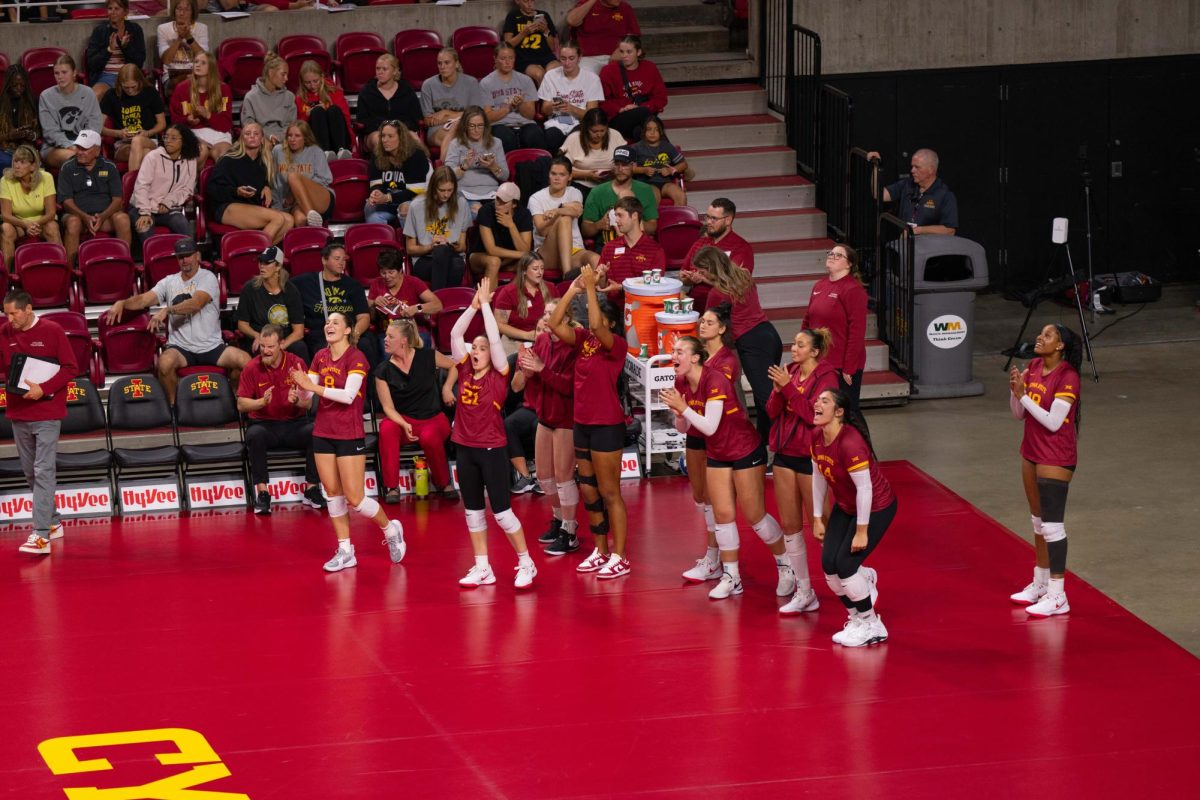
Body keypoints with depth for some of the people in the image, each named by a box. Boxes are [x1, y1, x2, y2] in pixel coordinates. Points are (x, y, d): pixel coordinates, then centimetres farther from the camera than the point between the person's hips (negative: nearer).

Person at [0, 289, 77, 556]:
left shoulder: (52, 331, -8)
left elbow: (70, 367, -7)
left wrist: (44, 388, -18)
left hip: (48, 412, -5)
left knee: (43, 471, -11)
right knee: (30, 472, 11)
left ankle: (41, 535, -17)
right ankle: (53, 523, 27)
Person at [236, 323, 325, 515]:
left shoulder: (296, 363, -2)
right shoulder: (251, 367, -3)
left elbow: (308, 403, -2)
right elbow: (241, 405, -2)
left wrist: (296, 400, -26)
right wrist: (262, 402, -22)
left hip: (294, 423, 1)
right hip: (264, 424, -1)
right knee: (255, 434, -35)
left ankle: (312, 489, -14)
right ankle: (262, 492, -27)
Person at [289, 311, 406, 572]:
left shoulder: (356, 357, -12)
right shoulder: (320, 358, 7)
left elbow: (348, 395, -24)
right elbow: (304, 397, 5)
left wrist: (314, 386, -29)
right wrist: (302, 387, -18)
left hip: (350, 436, -6)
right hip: (323, 433, 6)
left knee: (354, 499, -6)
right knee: (332, 492, 7)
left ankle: (391, 530, 19)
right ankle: (345, 551, 15)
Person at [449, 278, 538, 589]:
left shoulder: (498, 376, -7)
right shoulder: (465, 372, 4)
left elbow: (495, 338, -16)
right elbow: (455, 334, -1)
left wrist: (486, 304, -11)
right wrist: (474, 305, -6)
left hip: (491, 449, -6)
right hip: (465, 448, 6)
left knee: (501, 511, -4)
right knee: (473, 511, 10)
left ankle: (526, 564, 7)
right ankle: (482, 569, 18)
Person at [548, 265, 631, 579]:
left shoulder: (616, 344, -12)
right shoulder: (583, 340, 7)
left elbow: (597, 327, -31)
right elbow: (555, 324, -3)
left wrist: (591, 288, -25)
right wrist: (573, 289, -7)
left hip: (607, 426, -8)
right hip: (583, 423, 8)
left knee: (609, 493, -3)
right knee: (589, 492, 13)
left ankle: (619, 557, 3)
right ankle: (600, 551, 23)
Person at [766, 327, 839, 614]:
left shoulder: (826, 377, -11)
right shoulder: (790, 372, 7)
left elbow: (813, 414, -22)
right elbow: (772, 412, 3)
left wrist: (788, 387, -24)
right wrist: (777, 390, -15)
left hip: (810, 457, -7)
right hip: (785, 455, 7)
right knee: (789, 525, 8)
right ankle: (804, 593, 16)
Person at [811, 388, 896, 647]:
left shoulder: (850, 443, -32)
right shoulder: (817, 437, -7)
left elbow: (864, 488, -28)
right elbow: (819, 477, 6)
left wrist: (861, 531, -22)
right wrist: (818, 519, 8)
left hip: (876, 508, -8)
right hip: (845, 507, 8)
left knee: (845, 565, -12)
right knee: (828, 564, -1)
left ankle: (870, 626, 8)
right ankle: (857, 618, 22)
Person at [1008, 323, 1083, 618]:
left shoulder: (1067, 377, -18)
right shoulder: (1033, 367, 5)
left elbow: (1053, 421, -23)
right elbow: (1019, 414, 8)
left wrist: (1023, 394, -23)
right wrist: (1014, 390, -10)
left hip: (1055, 459, -9)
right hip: (1032, 454, 9)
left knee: (1052, 525, -9)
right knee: (1039, 522, 18)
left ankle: (1057, 596, -5)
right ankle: (1040, 583, 31)